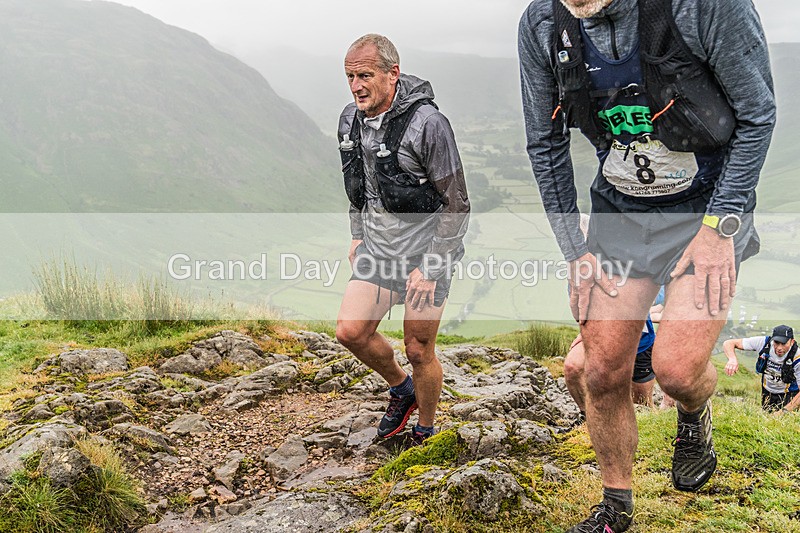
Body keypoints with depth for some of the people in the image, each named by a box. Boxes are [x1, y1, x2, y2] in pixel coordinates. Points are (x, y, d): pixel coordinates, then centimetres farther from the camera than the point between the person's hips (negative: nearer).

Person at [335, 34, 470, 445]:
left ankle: (425, 433, 23)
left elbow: (456, 204, -17)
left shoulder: (427, 123, -20)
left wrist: (430, 266, -18)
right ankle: (401, 388, 26)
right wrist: (357, 236, 15)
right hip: (378, 249, 6)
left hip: (426, 251, -6)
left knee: (418, 349, 0)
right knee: (350, 331, -2)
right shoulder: (351, 119, 2)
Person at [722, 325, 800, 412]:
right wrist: (732, 359, -43)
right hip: (767, 392, 3)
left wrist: (784, 411, -40)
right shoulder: (764, 343, -23)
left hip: (789, 395, -3)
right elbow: (728, 343, -21)